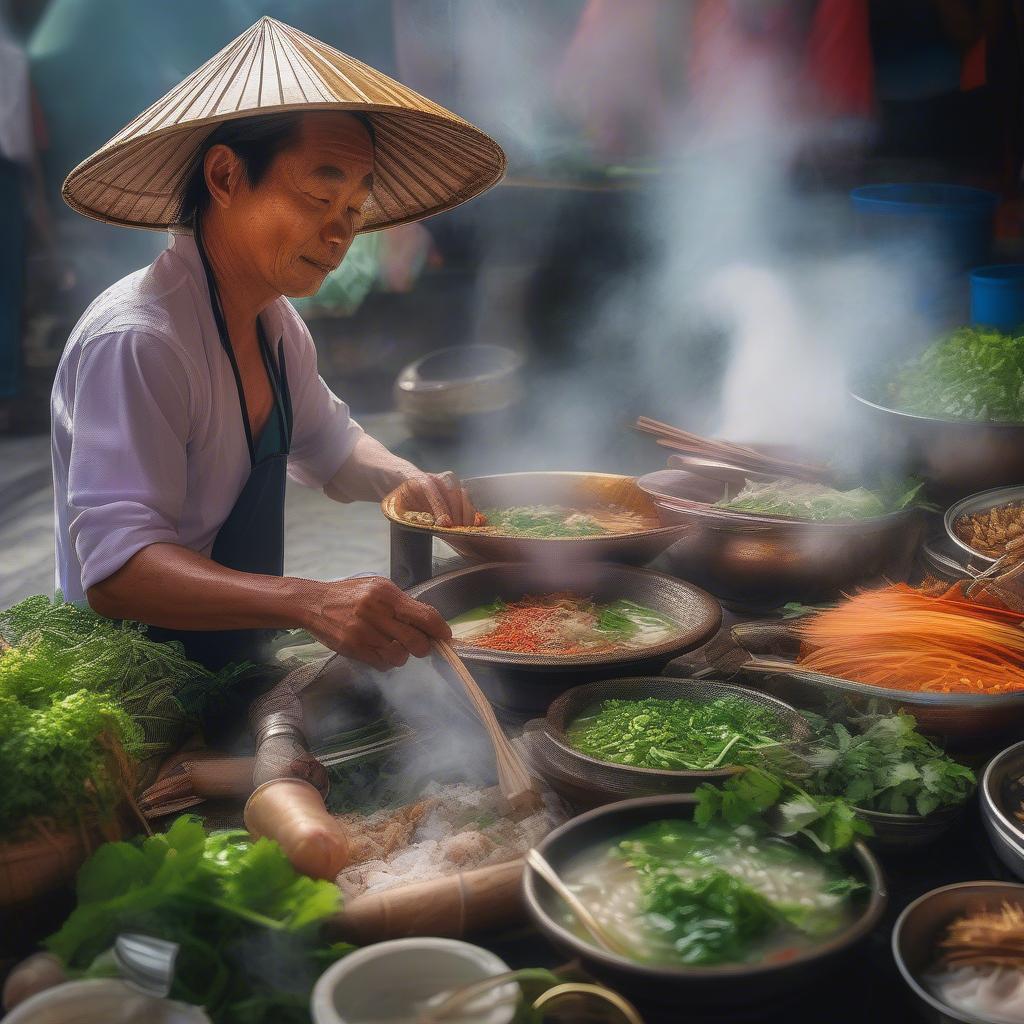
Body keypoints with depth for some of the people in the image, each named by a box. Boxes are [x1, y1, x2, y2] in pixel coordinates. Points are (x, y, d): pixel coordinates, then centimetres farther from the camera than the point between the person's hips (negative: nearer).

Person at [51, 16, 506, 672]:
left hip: (237, 669, 9)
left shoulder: (276, 323, 6)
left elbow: (330, 445, 23)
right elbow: (117, 568, -32)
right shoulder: (135, 341, -23)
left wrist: (410, 482, 1)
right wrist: (310, 603, -45)